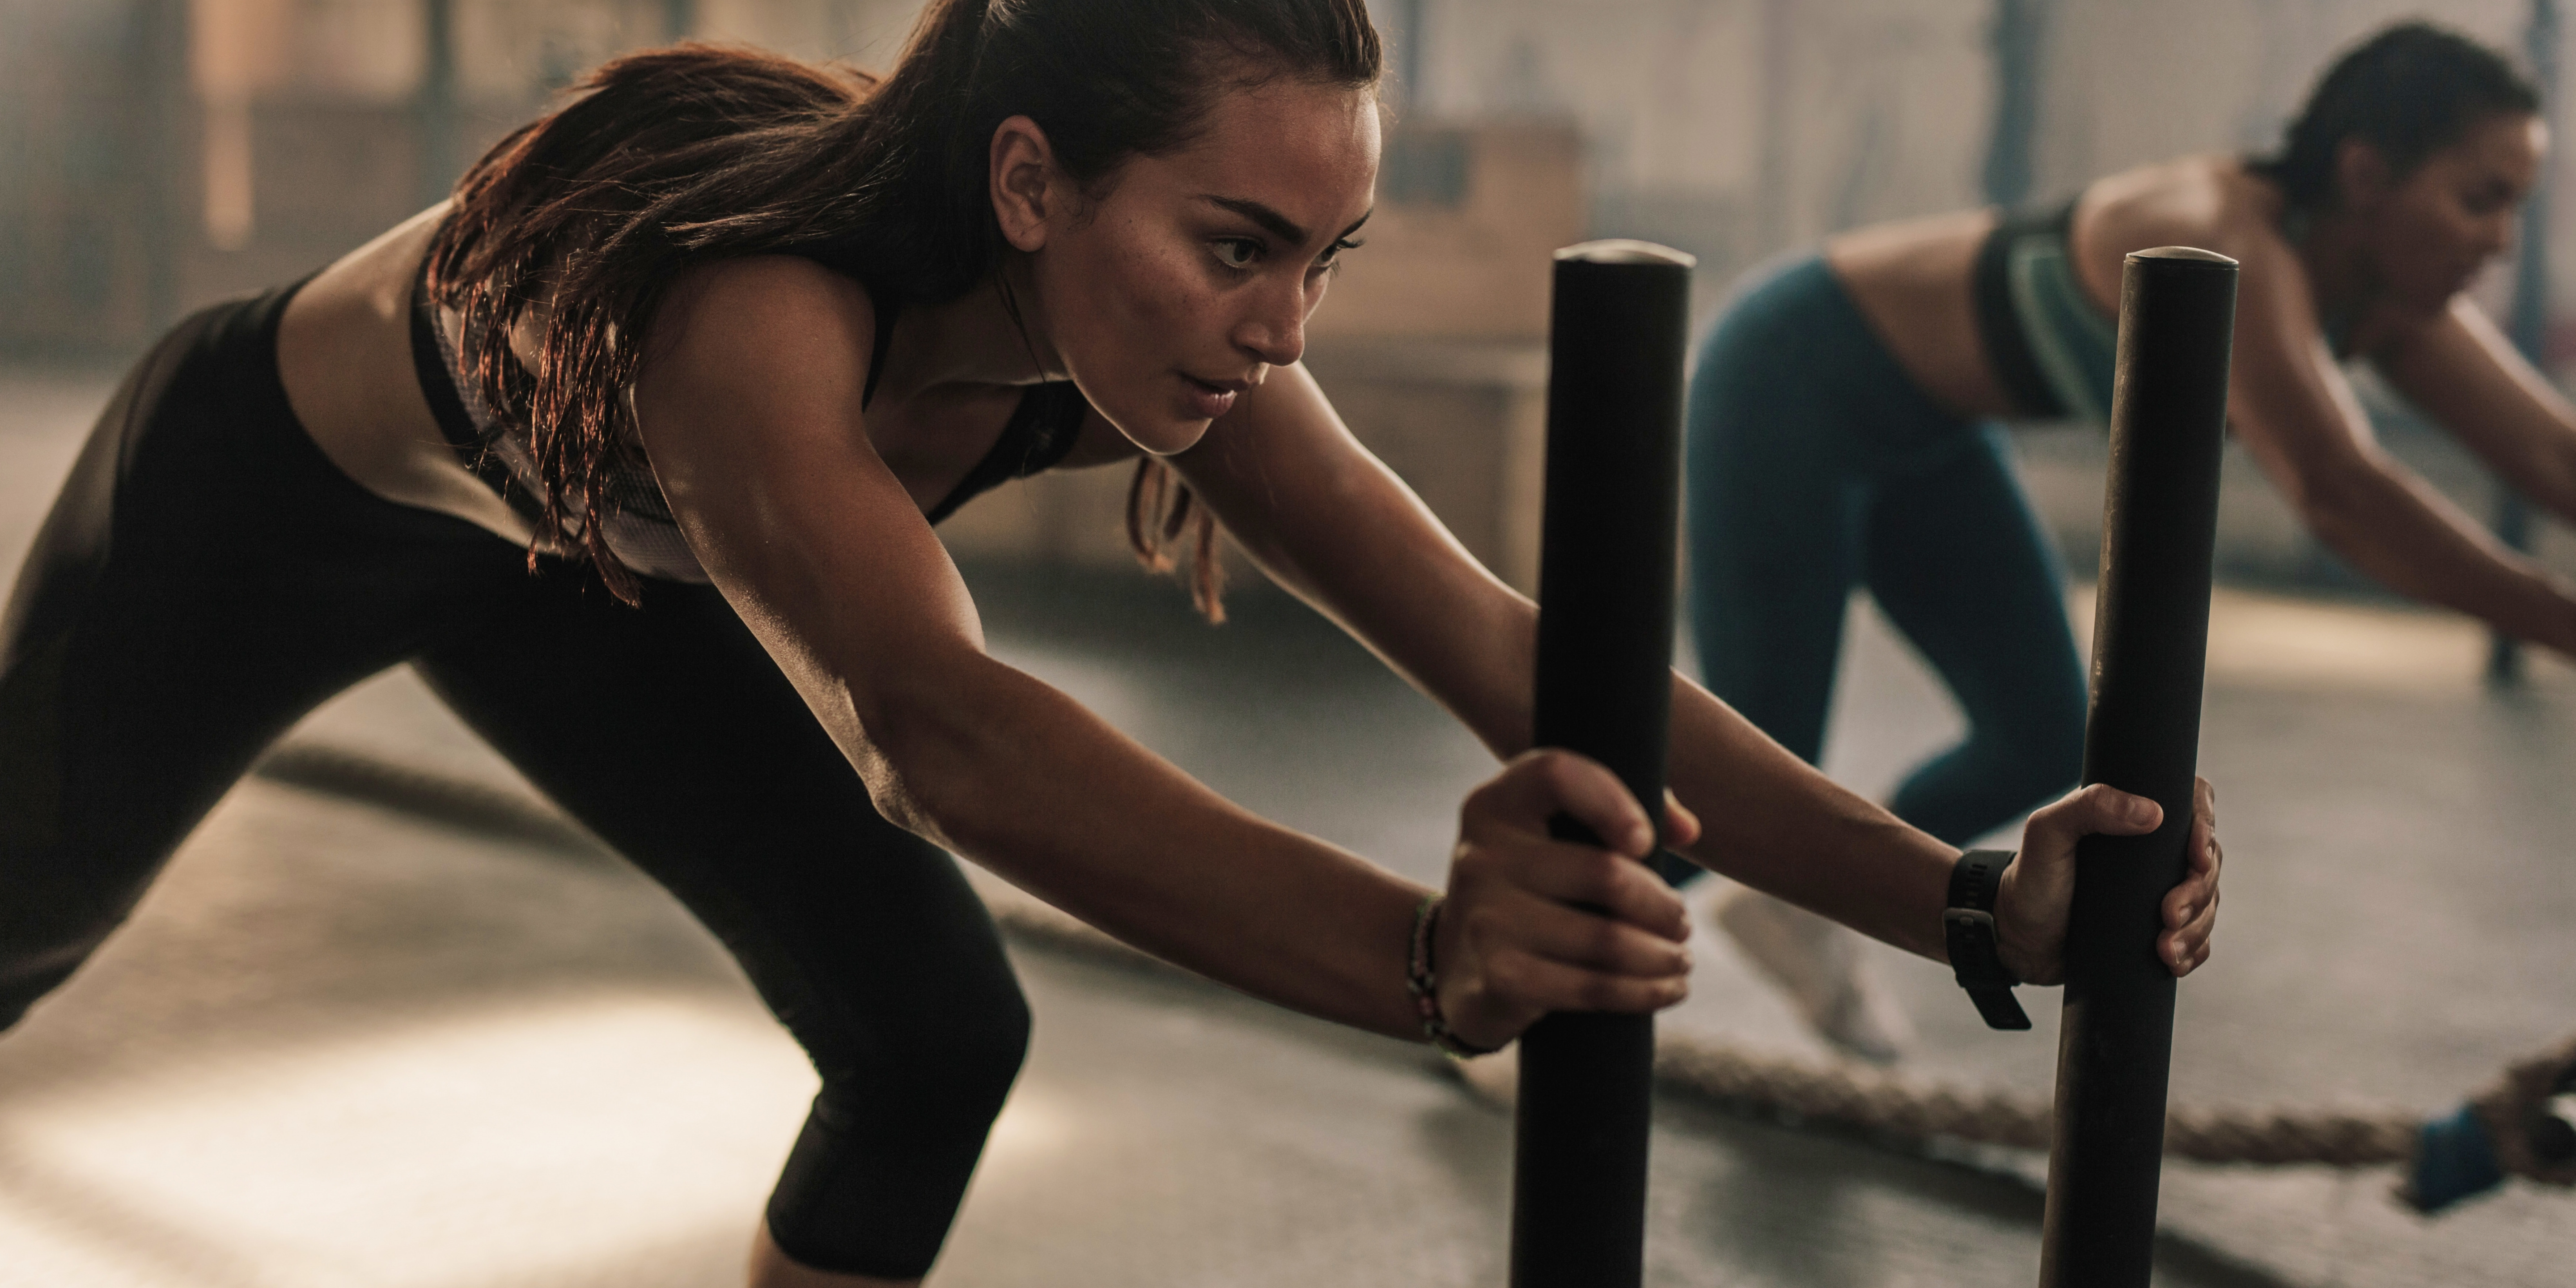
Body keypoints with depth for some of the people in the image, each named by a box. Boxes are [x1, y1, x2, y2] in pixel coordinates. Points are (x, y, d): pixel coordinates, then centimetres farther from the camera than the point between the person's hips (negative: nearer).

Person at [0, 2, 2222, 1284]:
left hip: (570, 553, 5)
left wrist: (1969, 905, -42)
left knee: (935, 1035, -8)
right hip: (257, 494, -4)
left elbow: (1506, 649, -33)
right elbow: (930, 726, -64)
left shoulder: (1160, 339, -29)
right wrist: (1425, 955, -80)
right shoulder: (762, 316, -47)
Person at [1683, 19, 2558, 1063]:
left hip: (1917, 424, 9)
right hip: (1791, 382, -9)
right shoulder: (2234, 253, -35)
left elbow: (2548, 449, -9)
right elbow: (2341, 495, -47)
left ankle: (1791, 905, 26)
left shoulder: (2381, 300, -8)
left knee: (2046, 748, 5)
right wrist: (2560, 623, -48)